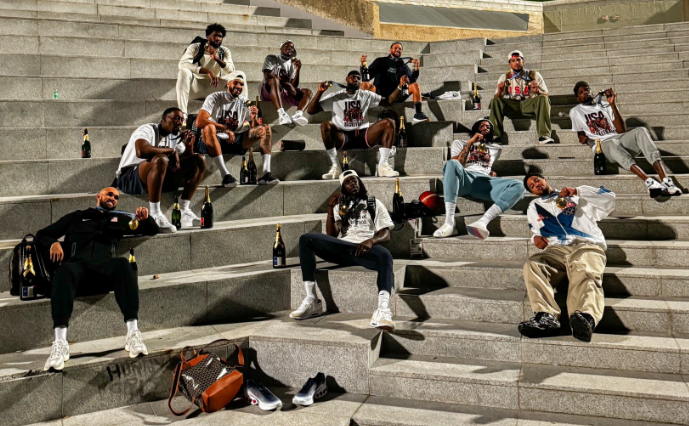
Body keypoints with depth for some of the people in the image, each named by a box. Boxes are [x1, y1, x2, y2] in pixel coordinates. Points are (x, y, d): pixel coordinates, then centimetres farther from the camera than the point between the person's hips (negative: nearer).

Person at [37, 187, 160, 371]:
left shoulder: (120, 219, 35)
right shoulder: (77, 217, 33)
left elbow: (152, 230, 33)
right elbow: (42, 234, 28)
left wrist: (146, 218, 8)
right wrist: (53, 243, 3)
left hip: (104, 264, 1)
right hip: (77, 264, -1)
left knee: (122, 264, -36)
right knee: (64, 270, -38)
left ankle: (133, 333, -48)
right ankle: (60, 343, -53)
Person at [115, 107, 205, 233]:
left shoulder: (175, 136, 11)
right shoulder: (148, 130, -11)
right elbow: (141, 151, -32)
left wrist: (189, 146, -9)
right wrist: (171, 150, -22)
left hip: (160, 178, 8)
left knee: (198, 160, -2)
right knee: (161, 159, -39)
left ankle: (184, 209, -9)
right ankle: (155, 214, -35)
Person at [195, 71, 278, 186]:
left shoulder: (244, 102, 11)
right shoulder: (214, 98, -4)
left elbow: (255, 128, 8)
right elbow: (199, 122, -21)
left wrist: (254, 118, -15)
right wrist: (226, 129, -25)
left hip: (235, 142, 5)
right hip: (213, 142, -5)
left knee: (265, 128, -6)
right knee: (209, 128, -38)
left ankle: (266, 173, -20)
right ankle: (225, 175, -41)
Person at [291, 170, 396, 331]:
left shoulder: (374, 204, 21)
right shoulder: (340, 207, 27)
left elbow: (386, 235, 6)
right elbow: (331, 235, 13)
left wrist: (371, 240, -16)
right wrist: (330, 208, 4)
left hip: (365, 250, -3)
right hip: (342, 247, 3)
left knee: (384, 255, -39)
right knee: (306, 239, -21)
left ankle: (383, 310, -62)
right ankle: (311, 300, -29)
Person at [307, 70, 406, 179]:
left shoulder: (366, 95, 15)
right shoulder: (335, 97, 6)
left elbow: (388, 101, 15)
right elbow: (311, 111, -1)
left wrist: (400, 87, 1)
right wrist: (320, 92, -14)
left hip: (363, 136, 3)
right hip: (342, 138, -2)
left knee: (388, 123, -17)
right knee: (326, 124, -32)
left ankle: (383, 166, -22)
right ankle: (335, 167, -26)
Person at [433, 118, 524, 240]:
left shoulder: (496, 148, 37)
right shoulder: (459, 143, 29)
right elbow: (457, 164, 10)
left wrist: (492, 172, 17)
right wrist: (470, 143, 5)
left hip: (484, 182, 2)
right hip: (464, 179, -2)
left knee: (517, 186, -27)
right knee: (452, 164, -40)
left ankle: (482, 222, -49)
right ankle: (449, 222, -49)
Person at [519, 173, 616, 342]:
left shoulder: (575, 197, 29)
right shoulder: (534, 208, 37)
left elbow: (608, 198, 21)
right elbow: (536, 228, 46)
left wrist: (577, 191, 10)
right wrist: (536, 237, 20)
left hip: (587, 245, -2)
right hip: (556, 249, 2)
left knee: (585, 274, -38)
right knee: (532, 265, -34)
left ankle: (586, 317, -68)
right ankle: (546, 316, -55)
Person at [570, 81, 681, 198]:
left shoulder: (605, 105, 24)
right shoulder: (575, 112, 24)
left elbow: (621, 130, 9)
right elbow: (581, 136, 29)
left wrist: (613, 105, 1)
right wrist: (583, 138, 6)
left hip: (620, 138, 3)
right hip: (603, 145, -3)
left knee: (641, 131, -32)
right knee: (613, 143, -41)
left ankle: (666, 180, -50)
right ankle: (648, 181, -62)